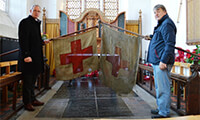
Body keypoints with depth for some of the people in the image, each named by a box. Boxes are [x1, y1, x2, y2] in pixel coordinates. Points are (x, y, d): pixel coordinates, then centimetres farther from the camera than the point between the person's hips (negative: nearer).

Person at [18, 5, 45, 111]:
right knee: (28, 81, 0)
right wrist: (26, 55, -23)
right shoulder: (25, 22, -9)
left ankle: (32, 99, 25)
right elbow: (23, 40, -17)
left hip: (36, 56, 9)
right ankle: (27, 103, 11)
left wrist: (42, 42, 19)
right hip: (28, 56, -9)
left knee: (33, 80, 15)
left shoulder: (37, 23, 18)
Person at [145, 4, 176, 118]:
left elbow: (170, 44, -20)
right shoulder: (161, 24, 21)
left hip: (162, 62, -11)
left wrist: (163, 61, -24)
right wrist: (152, 37, 24)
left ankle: (164, 112, 6)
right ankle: (161, 108, 30)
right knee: (159, 87, 18)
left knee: (163, 88, -4)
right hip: (157, 61, 11)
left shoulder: (167, 24, -11)